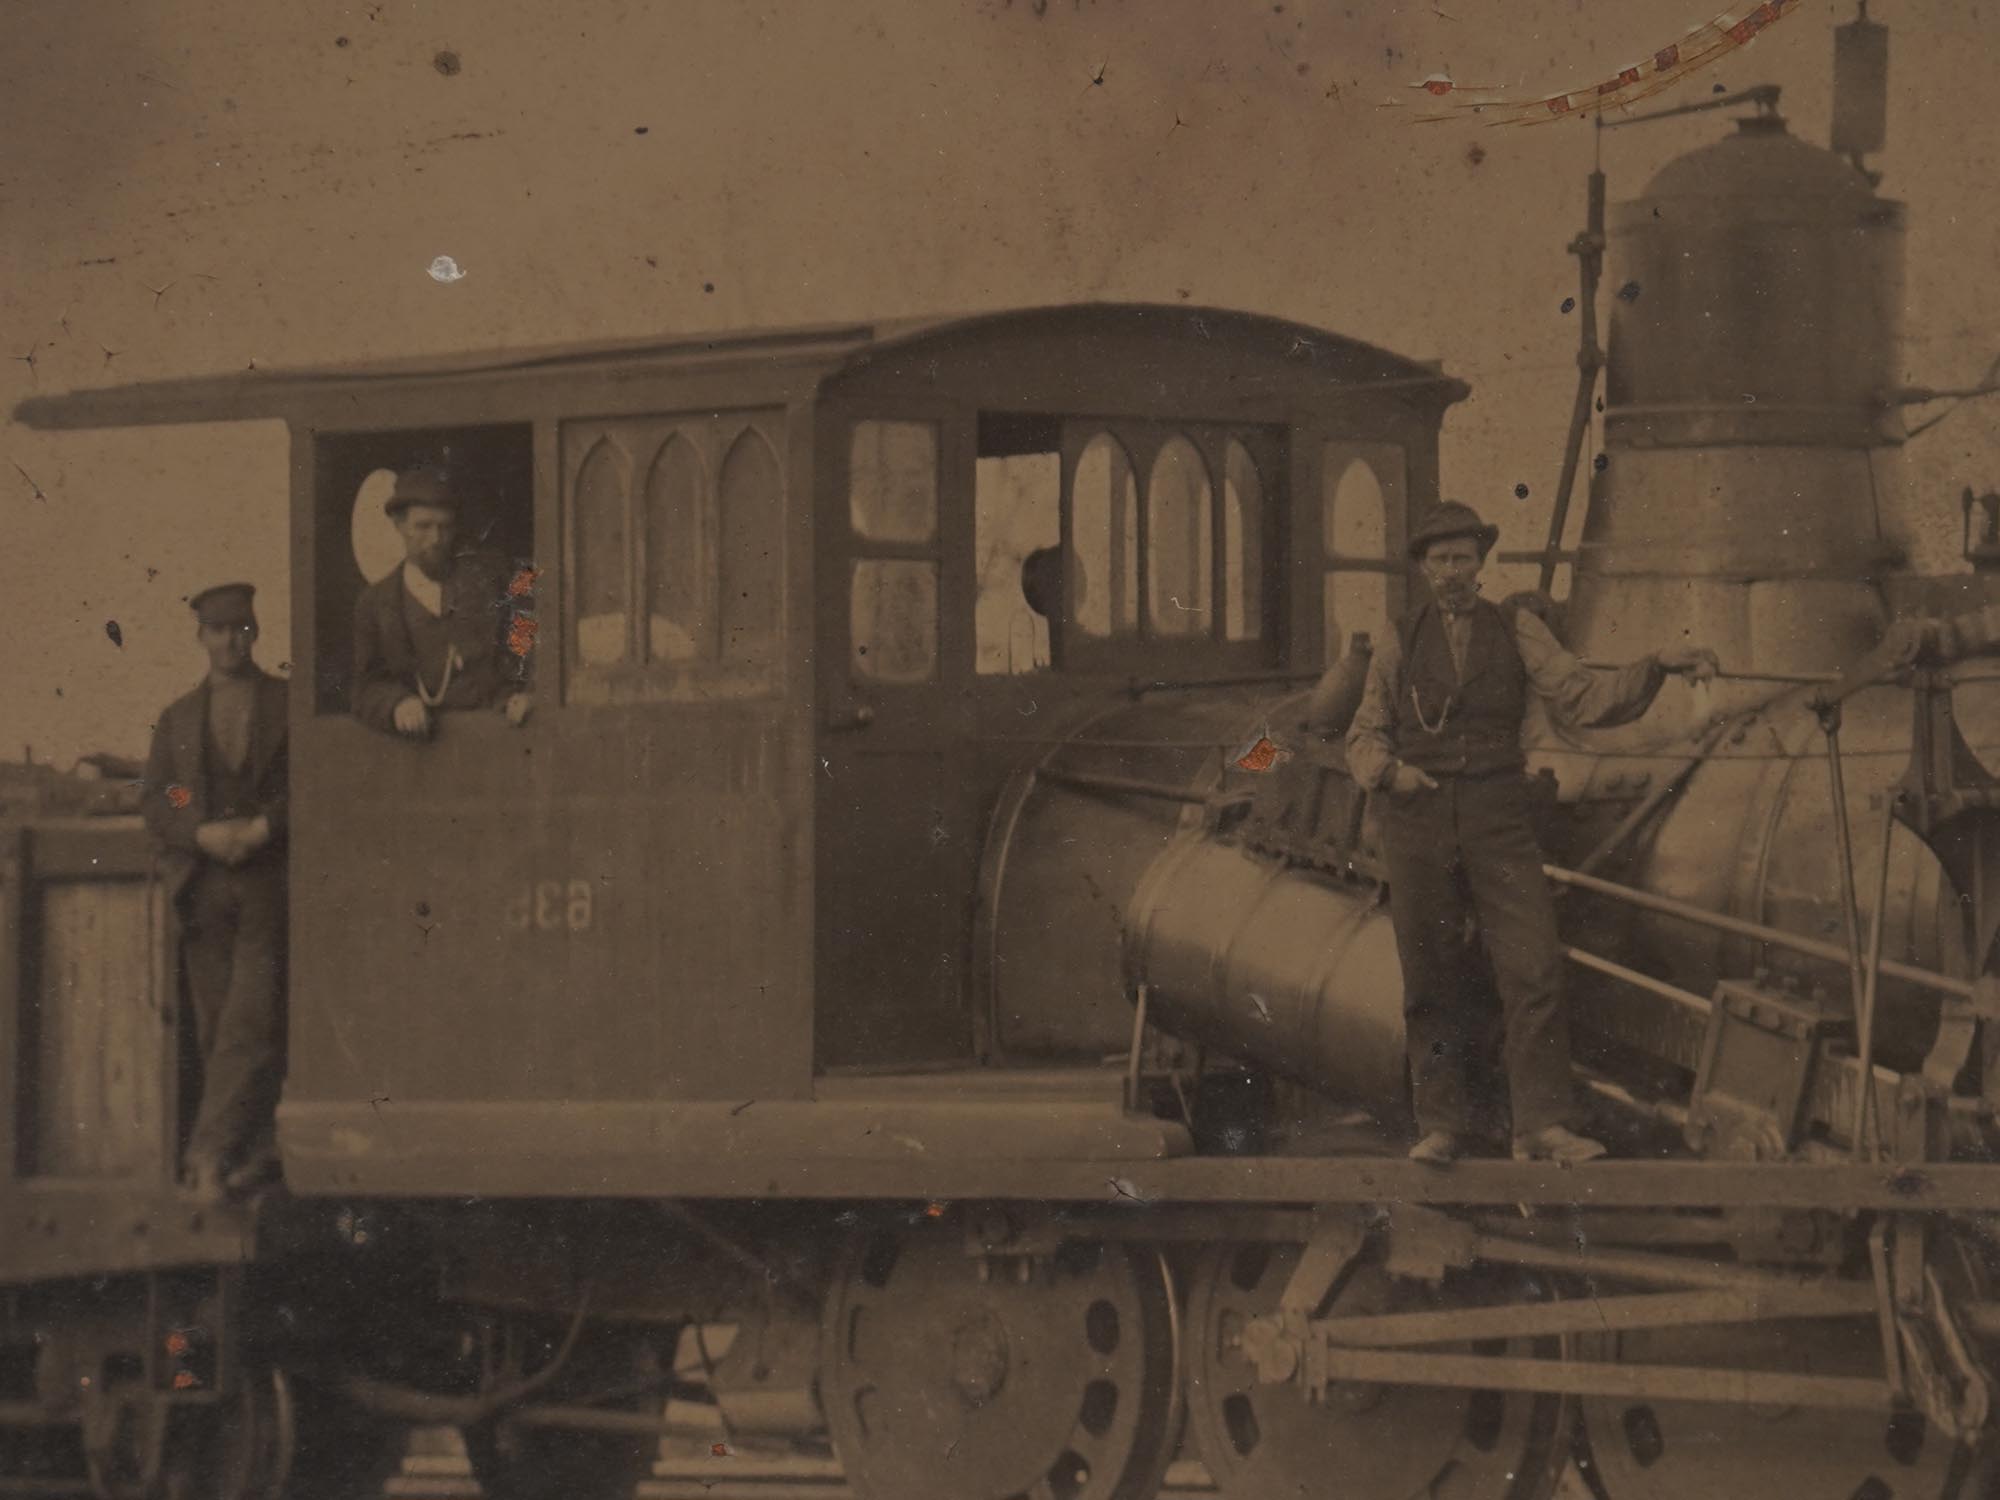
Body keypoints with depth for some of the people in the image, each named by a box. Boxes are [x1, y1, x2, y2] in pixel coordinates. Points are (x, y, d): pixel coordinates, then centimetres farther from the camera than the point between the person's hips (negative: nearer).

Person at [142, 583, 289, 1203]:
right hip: (202, 887, 4)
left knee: (250, 1024, -13)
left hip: (269, 884, -4)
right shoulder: (178, 718, 17)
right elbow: (153, 803, 10)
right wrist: (203, 834, -8)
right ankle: (257, 1152, 6)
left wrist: (264, 827, -12)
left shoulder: (290, 705, 7)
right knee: (216, 1031, 1)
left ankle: (212, 1152, -17)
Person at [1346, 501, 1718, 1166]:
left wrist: (1656, 668, -15)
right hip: (1417, 823, 1)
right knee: (1430, 981, 3)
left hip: (1496, 822, -1)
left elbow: (1578, 697, -1)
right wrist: (1388, 768, -6)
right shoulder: (1400, 644, 12)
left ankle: (1541, 1124, -14)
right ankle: (1441, 1125, 12)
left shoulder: (1516, 631, 10)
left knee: (1534, 968, -13)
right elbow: (1363, 735, 16)